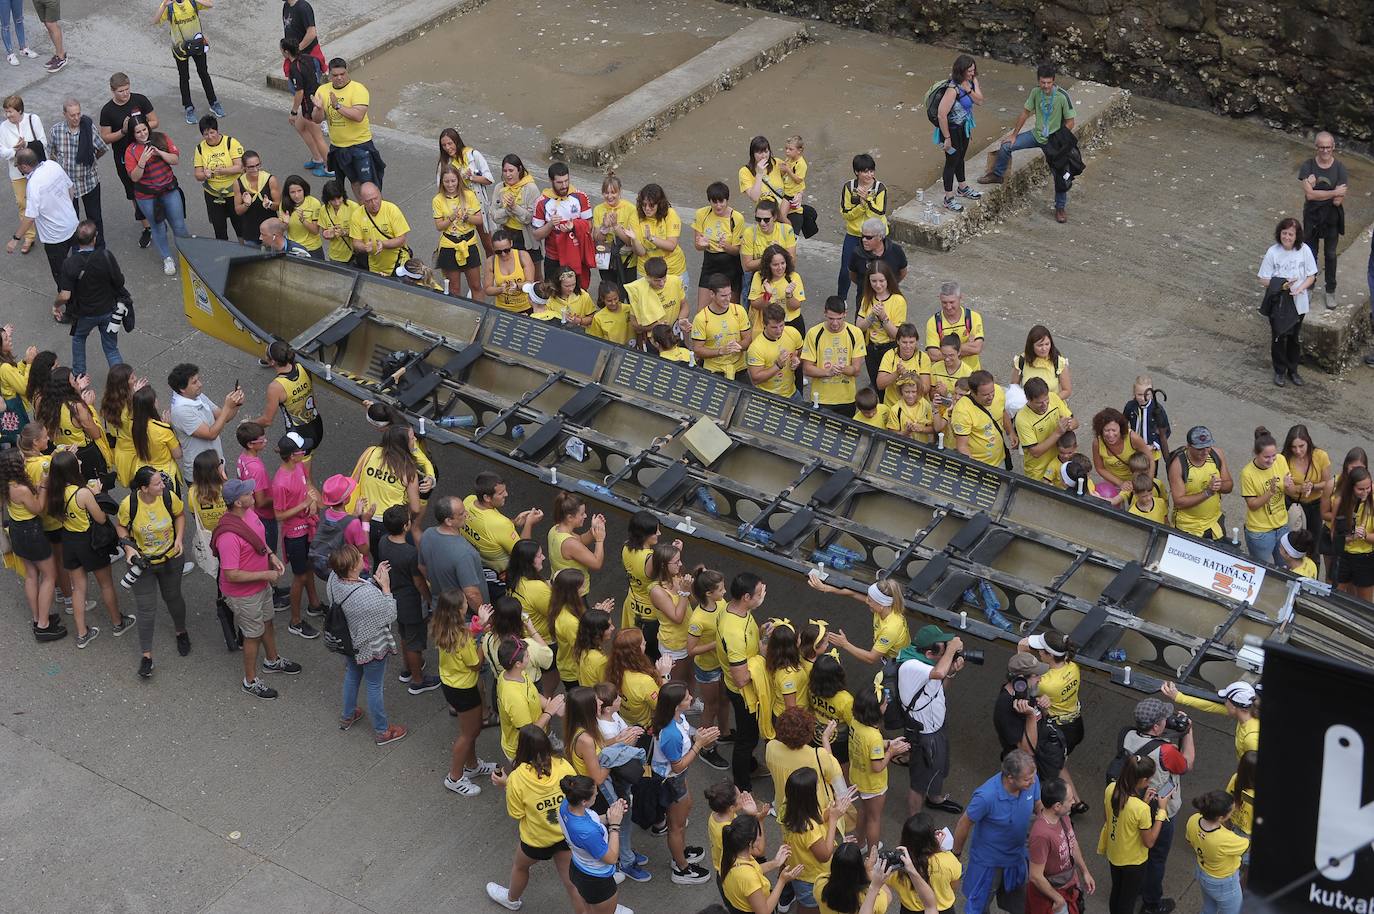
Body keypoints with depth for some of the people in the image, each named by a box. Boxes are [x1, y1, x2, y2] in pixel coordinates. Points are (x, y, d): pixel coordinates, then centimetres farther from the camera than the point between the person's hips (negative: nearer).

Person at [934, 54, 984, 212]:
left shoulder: (968, 83, -6)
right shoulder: (953, 89, -32)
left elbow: (979, 100, -10)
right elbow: (941, 114, -32)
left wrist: (972, 87, -25)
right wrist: (947, 138, -25)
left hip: (963, 128, 8)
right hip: (952, 129, -8)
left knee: (960, 157, 27)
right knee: (952, 161, 5)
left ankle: (963, 187, 48)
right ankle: (949, 199, 18)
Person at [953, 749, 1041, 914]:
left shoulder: (1032, 780, -22)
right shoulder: (986, 796, -37)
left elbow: (1038, 805, 0)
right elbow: (964, 824, -20)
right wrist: (956, 855, -6)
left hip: (1017, 855, 5)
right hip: (988, 860, -5)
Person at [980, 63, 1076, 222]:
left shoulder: (1062, 97, -25)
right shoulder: (1035, 92, -12)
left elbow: (1070, 121, -16)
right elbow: (1025, 113, 1)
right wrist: (1014, 134, 4)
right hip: (1036, 135, 4)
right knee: (1005, 146, -4)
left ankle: (1061, 208, 18)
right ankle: (998, 175, 19)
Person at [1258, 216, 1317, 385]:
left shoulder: (1304, 250, -12)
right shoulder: (1273, 252, -15)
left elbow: (1311, 276, -4)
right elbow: (1263, 280, -11)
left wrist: (1299, 288, -22)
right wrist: (1281, 286, -27)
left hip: (1298, 303, 2)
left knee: (1295, 338, 16)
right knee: (1279, 338, 12)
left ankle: (1292, 370, 35)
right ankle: (1279, 370, 32)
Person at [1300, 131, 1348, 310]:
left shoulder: (1340, 168, -16)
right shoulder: (1308, 166, -15)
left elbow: (1338, 201, -21)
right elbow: (1309, 194, -24)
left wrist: (1316, 189, -23)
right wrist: (1334, 192, -25)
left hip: (1332, 218, 0)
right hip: (1312, 217, 1)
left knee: (1330, 255, 14)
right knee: (1310, 253, 15)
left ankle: (1330, 291, 29)